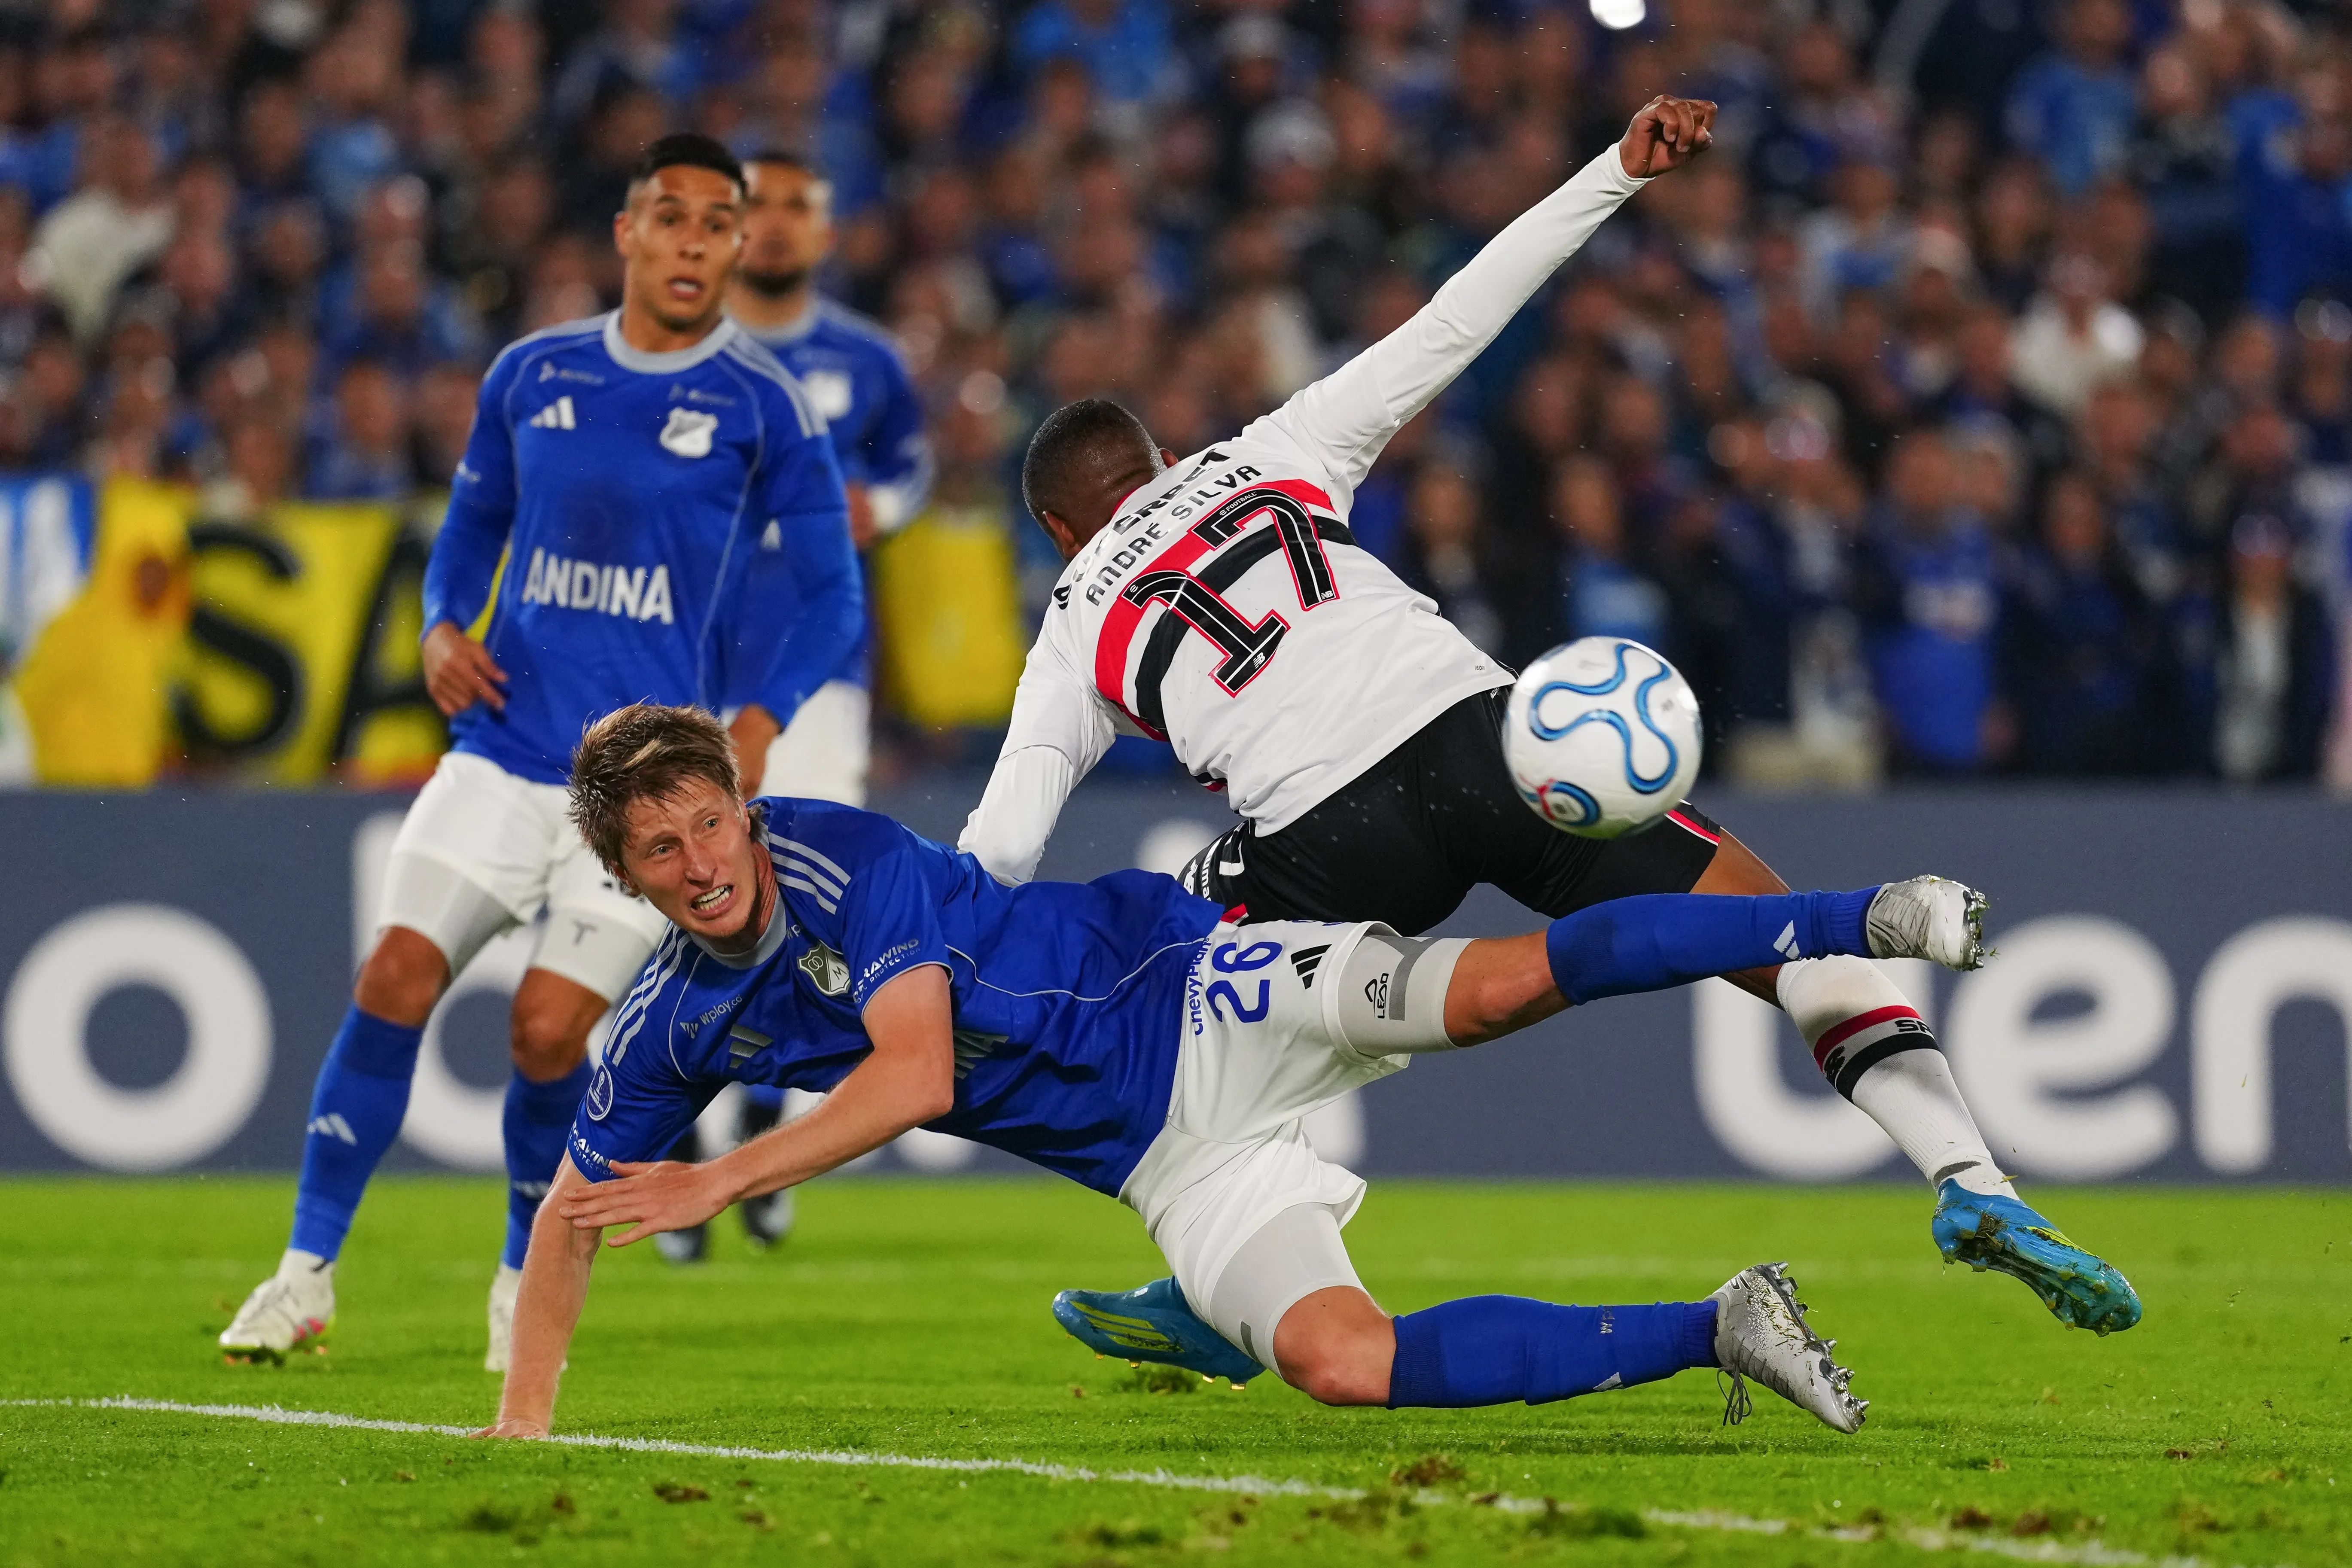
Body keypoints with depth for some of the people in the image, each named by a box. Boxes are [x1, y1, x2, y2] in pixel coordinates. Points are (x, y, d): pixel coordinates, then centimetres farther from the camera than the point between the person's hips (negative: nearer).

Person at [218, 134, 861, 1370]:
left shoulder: (764, 407, -2)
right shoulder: (531, 376, 8)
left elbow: (832, 591, 3)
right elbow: (473, 522, 22)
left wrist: (756, 724, -11)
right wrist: (443, 627, 2)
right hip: (504, 748, 3)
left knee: (548, 1033, -9)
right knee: (395, 979, -10)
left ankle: (526, 1285, 15)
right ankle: (306, 1271, -2)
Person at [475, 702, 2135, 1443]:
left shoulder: (846, 858, -16)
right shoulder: (677, 1028, 1)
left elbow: (913, 1075, -26)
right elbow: (574, 1213, 12)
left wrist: (723, 1181, -28)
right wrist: (524, 1423, 2)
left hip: (1195, 995, -4)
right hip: (1175, 1170, 4)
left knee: (1499, 984, -29)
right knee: (1339, 1360, -21)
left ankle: (1868, 921, -14)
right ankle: (1718, 1329, -11)